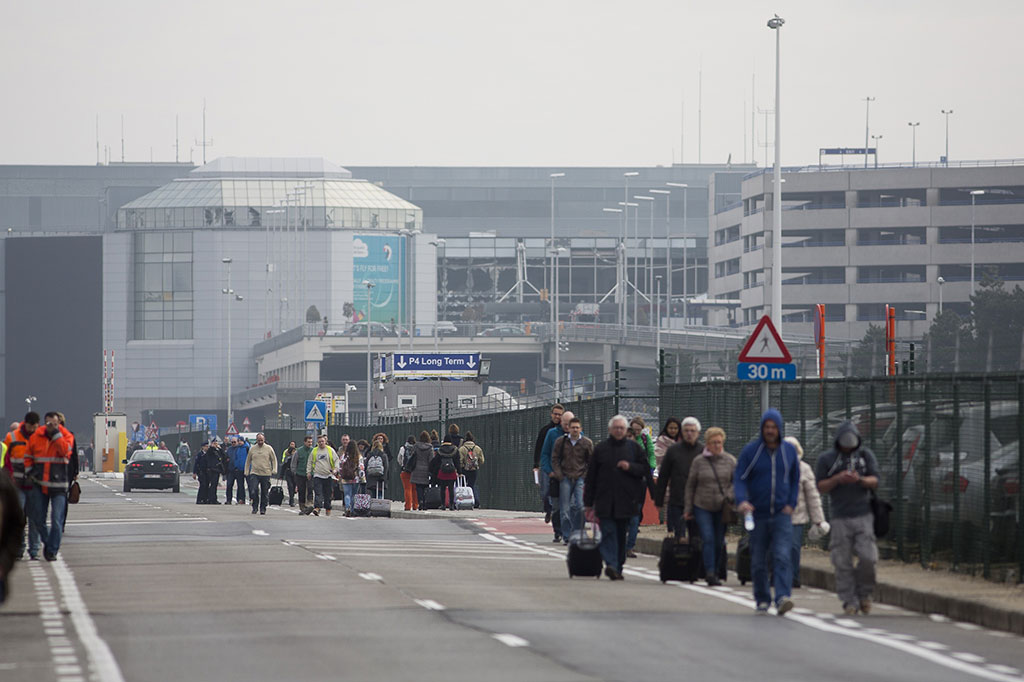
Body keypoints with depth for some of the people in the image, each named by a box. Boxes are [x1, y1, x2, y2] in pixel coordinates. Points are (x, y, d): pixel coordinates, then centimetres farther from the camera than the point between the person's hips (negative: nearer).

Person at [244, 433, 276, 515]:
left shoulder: (269, 448, 2)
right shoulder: (252, 449, 6)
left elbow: (274, 460, 8)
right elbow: (248, 461, 14)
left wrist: (274, 470, -3)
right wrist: (246, 472, 9)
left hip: (266, 474, -1)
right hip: (254, 473, 1)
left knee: (265, 493, 3)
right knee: (253, 491, -13)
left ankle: (263, 508, 15)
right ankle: (255, 507, 2)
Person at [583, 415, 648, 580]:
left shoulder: (633, 447, 9)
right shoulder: (600, 448, 7)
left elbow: (645, 468, 8)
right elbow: (591, 477, 8)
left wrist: (630, 467, -12)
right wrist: (588, 503, 4)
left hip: (626, 499, 1)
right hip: (605, 501, -1)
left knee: (622, 534, 6)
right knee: (608, 531, -12)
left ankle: (618, 567, 16)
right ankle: (611, 564, -23)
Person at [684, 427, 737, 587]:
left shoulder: (730, 461, 3)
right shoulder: (698, 462, 2)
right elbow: (690, 486, 7)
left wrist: (729, 496, -13)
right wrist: (688, 509, 5)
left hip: (722, 508, 1)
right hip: (702, 507, -1)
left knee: (719, 542, 5)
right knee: (708, 539, -13)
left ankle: (714, 572, 19)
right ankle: (710, 573, -17)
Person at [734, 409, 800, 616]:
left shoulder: (789, 451, 6)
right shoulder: (750, 451, -1)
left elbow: (795, 480, 16)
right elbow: (739, 478, -5)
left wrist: (791, 504, 3)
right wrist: (741, 500, -23)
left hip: (782, 514, 0)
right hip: (757, 514, 0)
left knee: (782, 557, -16)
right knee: (758, 562, 6)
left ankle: (783, 598, -26)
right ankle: (762, 600, 20)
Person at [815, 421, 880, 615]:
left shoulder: (866, 455, 9)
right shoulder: (826, 459, 6)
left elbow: (875, 482, 3)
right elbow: (821, 486, 3)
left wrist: (859, 479, -18)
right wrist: (837, 479, -15)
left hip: (863, 516, 0)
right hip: (840, 517, 0)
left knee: (868, 557, -10)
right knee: (843, 563, -4)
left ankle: (864, 593, 12)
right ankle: (850, 602, 3)